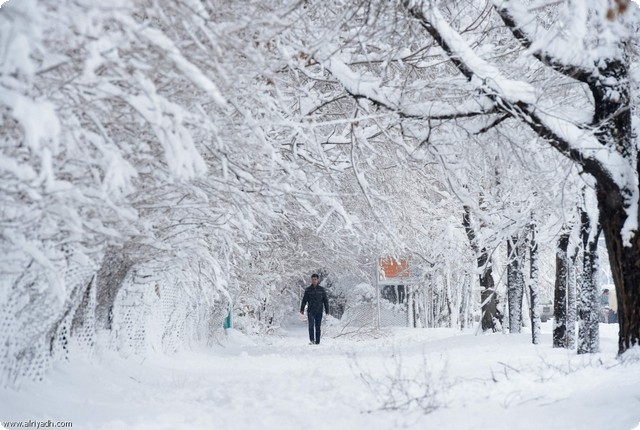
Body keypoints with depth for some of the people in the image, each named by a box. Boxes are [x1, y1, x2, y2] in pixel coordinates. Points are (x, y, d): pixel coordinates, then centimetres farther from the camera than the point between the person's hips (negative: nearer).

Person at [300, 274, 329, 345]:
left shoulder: (321, 289, 6)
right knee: (311, 325, -14)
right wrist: (302, 309, -5)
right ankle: (311, 340, -11)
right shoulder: (308, 289, 5)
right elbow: (304, 300, 4)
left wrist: (327, 311, 4)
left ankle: (317, 341, 7)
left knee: (318, 327, 3)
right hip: (310, 311, -1)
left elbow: (325, 300, 9)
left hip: (319, 311, 1)